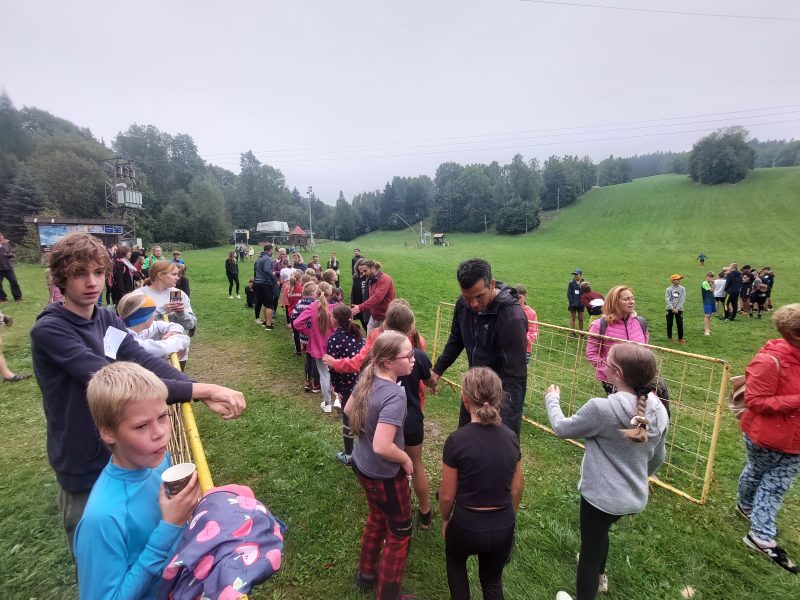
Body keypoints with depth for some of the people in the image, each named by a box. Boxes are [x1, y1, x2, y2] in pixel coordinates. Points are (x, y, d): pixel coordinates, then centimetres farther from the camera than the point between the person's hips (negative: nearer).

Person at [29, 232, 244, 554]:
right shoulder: (49, 331, -22)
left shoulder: (109, 319, -2)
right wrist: (199, 389, -40)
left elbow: (148, 363, -16)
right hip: (85, 466, -5)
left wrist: (205, 394, -32)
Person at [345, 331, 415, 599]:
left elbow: (348, 410, 7)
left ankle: (366, 574, 53)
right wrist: (406, 459, -19)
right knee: (399, 533, 17)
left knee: (377, 517, 31)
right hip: (384, 475, -8)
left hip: (362, 465, 8)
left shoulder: (367, 377, -8)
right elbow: (382, 447, -37)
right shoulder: (394, 395, -33)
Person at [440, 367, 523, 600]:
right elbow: (516, 489, 2)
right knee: (492, 579, 31)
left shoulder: (457, 439, -24)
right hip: (503, 527, 3)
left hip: (466, 524, -3)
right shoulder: (510, 437, -11)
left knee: (455, 562, 32)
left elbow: (447, 495, -13)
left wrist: (445, 520, 7)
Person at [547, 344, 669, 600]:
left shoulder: (601, 408, -29)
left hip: (601, 496, -7)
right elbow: (657, 458, 7)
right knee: (599, 531, 34)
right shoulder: (658, 411, -8)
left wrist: (552, 399, 5)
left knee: (590, 547, 16)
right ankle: (599, 575, 60)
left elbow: (561, 428, -13)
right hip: (635, 497, 7)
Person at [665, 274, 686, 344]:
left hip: (679, 309, 0)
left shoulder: (682, 289, 2)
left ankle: (680, 338, 10)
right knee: (669, 323, 5)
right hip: (670, 309, 0)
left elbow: (682, 300, -4)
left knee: (680, 324, 0)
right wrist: (672, 308, -15)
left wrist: (677, 308, -12)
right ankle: (669, 337, 18)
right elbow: (667, 299, -6)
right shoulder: (668, 289, 0)